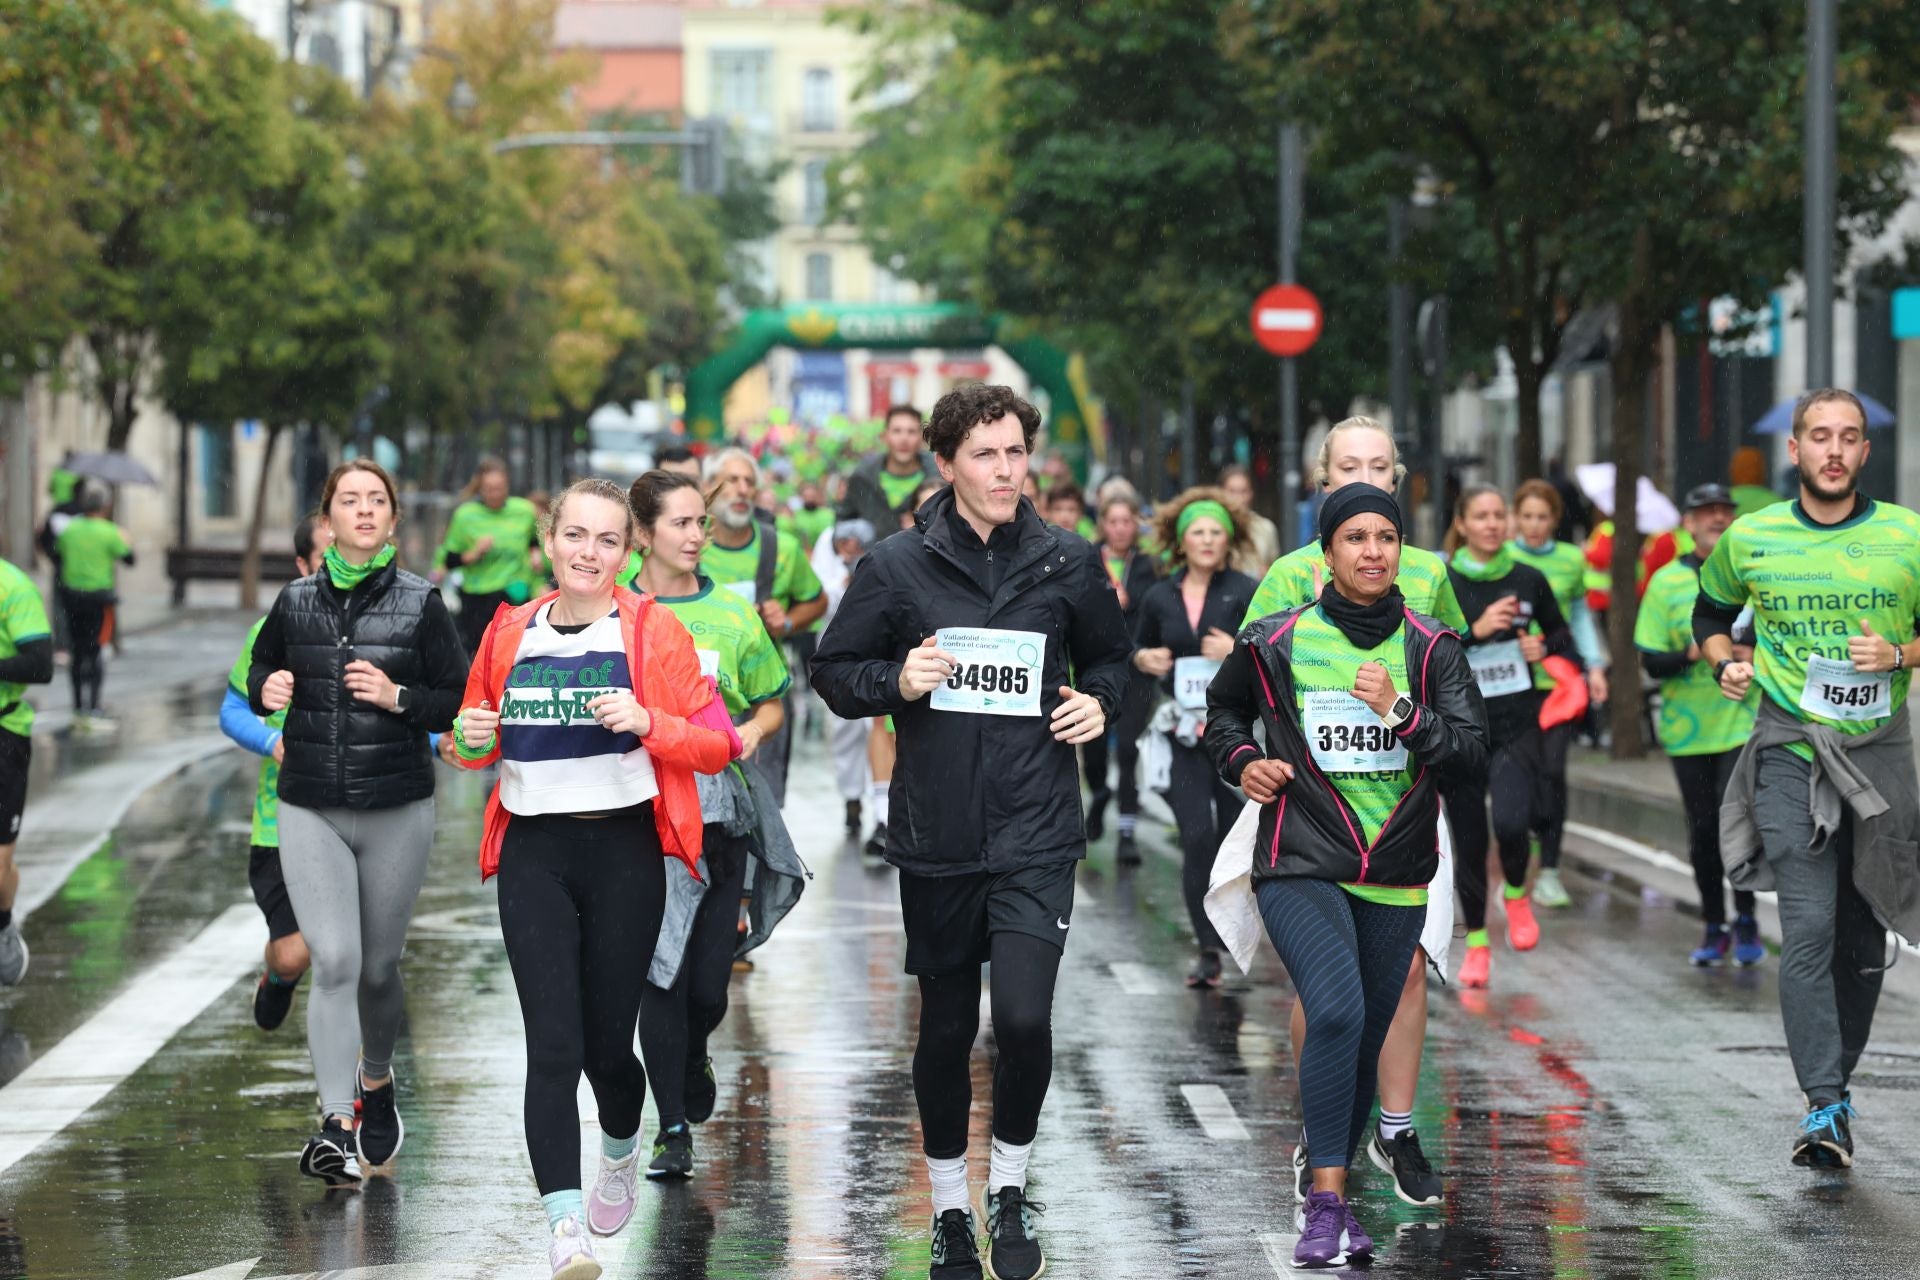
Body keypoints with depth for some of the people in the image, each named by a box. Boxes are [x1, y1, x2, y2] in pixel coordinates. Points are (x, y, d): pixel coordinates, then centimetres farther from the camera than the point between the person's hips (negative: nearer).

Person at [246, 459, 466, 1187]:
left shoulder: (420, 604, -1)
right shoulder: (296, 603, 4)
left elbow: (461, 701, 1)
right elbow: (259, 672, 20)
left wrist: (398, 697, -16)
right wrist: (269, 691, -3)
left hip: (397, 811, 0)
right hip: (310, 812, 0)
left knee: (378, 967, 11)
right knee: (334, 962, -14)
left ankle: (376, 1084, 40)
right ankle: (336, 1127, -17)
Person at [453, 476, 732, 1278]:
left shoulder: (652, 631, -1)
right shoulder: (509, 632, 8)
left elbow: (714, 747, -3)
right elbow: (475, 746, 19)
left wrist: (648, 722, -21)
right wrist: (470, 741, -4)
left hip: (624, 850, -1)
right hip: (534, 852, 2)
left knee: (607, 1041, 6)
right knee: (553, 1045, -10)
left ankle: (620, 1153, 39)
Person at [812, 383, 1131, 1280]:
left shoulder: (1068, 564, 3)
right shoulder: (896, 567, -1)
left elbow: (1109, 657, 19)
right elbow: (835, 672, 5)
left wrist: (1099, 703, -1)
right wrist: (898, 681, -13)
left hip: (1036, 836, 0)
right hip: (935, 837, 0)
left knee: (1025, 1018, -15)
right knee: (946, 1031, 10)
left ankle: (1010, 1188, 9)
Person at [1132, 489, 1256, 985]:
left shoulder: (1246, 592, -3)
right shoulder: (1159, 598, 7)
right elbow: (1139, 646, 23)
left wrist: (1240, 651, -20)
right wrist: (1145, 660, 1)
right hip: (1184, 732, 2)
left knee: (1235, 836, 5)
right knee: (1196, 837, -8)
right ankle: (1208, 950, -4)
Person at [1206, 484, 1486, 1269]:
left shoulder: (1430, 649, 5)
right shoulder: (1278, 642, 1)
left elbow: (1473, 749, -3)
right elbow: (1224, 710, 19)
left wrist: (1401, 712, -17)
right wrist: (1240, 761, 0)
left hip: (1396, 879, 3)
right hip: (1302, 867, -3)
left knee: (1364, 1042, 10)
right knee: (1336, 1013, -23)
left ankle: (1330, 1201, 26)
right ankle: (1327, 1205, -21)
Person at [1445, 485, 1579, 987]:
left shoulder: (1529, 580, 3)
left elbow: (1560, 634, 18)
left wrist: (1544, 648, -3)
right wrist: (1476, 630, -21)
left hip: (1518, 724, 0)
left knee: (1511, 821, -21)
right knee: (1469, 839, 5)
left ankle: (1517, 895, 12)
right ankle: (1476, 944, 22)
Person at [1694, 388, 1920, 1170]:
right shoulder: (1751, 539, 4)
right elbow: (1711, 610, 22)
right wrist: (1724, 662, 3)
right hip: (1790, 748, -1)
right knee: (1808, 928, -14)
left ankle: (1836, 1081, 23)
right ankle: (1824, 1107, -18)